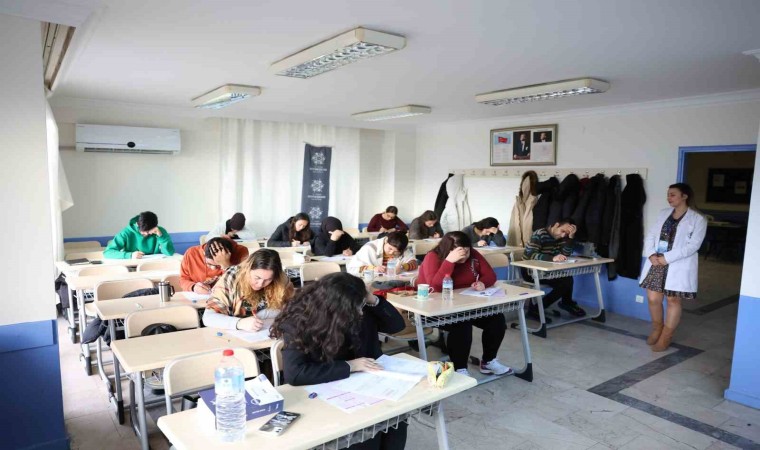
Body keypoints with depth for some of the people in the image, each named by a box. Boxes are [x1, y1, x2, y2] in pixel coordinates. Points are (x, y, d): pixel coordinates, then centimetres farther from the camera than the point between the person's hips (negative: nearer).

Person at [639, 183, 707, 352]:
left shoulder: (698, 219, -3)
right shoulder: (664, 213, 12)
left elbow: (693, 245, -12)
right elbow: (651, 235, 9)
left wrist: (667, 257, -19)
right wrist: (651, 254, -10)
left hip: (678, 266, -4)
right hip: (656, 263, 4)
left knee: (673, 301, 4)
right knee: (653, 298, 4)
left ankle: (665, 338, 15)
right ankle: (657, 328, 29)